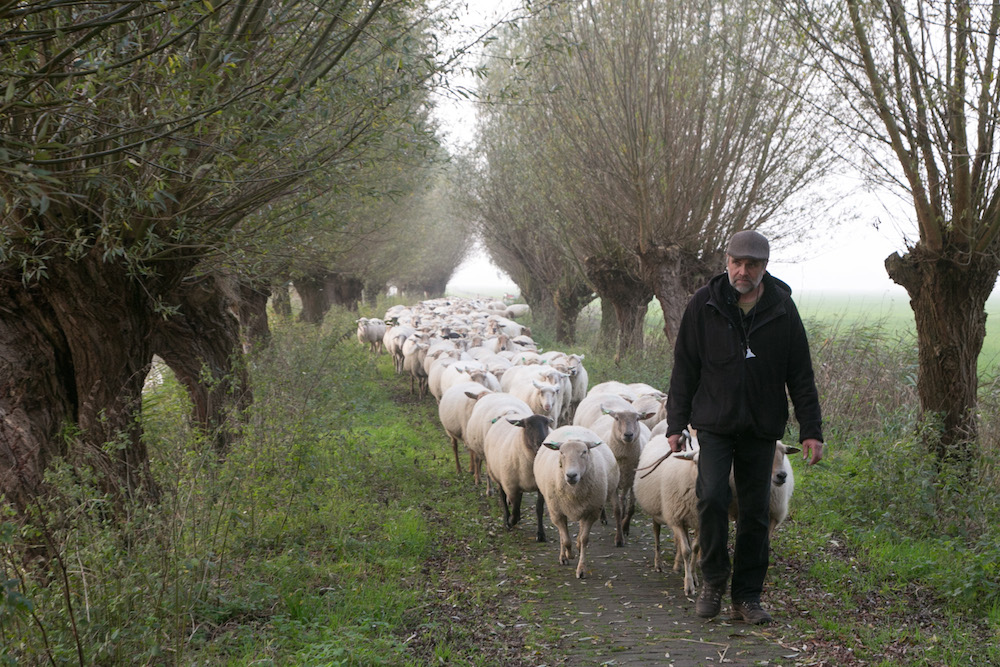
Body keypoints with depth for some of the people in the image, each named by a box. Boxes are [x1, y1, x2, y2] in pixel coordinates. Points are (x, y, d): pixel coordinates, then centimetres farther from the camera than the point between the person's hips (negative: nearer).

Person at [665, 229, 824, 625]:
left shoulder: (782, 309, 2)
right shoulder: (704, 305, -1)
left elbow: (800, 376, 6)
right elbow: (685, 368, 4)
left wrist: (810, 430, 2)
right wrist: (676, 423, 1)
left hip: (761, 429, 2)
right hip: (714, 424, -1)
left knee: (755, 511, 4)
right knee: (712, 496, -18)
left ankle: (747, 596, 16)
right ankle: (713, 578, 5)